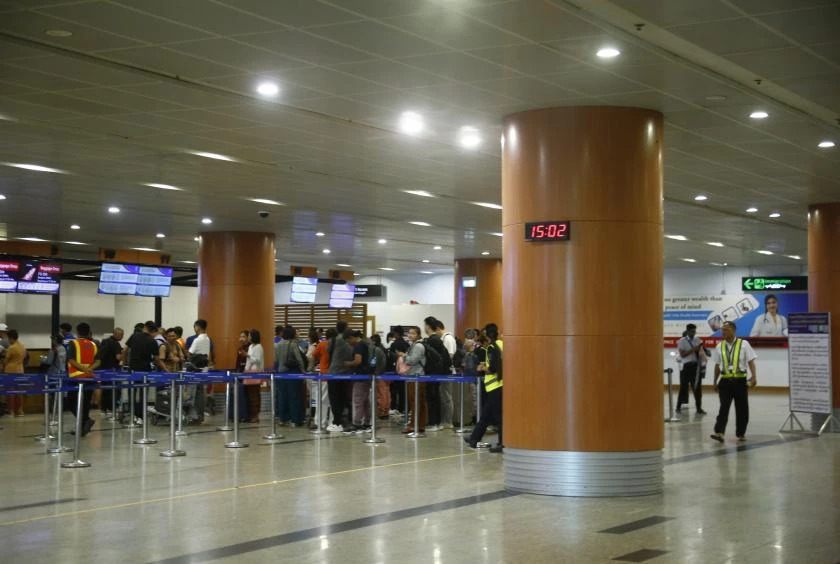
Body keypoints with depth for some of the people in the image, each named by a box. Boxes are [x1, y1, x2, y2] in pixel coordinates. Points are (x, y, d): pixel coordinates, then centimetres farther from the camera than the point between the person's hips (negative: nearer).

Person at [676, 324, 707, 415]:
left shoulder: (698, 340, 10)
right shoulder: (682, 341, -3)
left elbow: (701, 352, 8)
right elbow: (682, 354, -12)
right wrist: (693, 350, -19)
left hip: (696, 365, 4)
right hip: (686, 366, -4)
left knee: (697, 387, 4)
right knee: (684, 387, 2)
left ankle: (699, 408, 11)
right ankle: (679, 407, 15)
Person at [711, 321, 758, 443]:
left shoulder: (743, 344, -2)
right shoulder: (720, 347, 7)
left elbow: (751, 362, -4)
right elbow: (717, 366, 14)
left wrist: (754, 377, -15)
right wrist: (715, 382, 17)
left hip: (740, 381, -1)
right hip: (725, 381, 1)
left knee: (742, 408, 7)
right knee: (724, 407, -9)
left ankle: (741, 433, 20)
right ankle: (719, 432, -17)